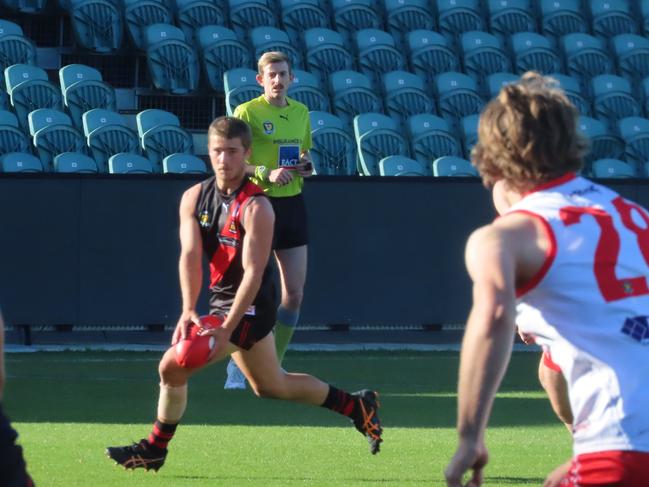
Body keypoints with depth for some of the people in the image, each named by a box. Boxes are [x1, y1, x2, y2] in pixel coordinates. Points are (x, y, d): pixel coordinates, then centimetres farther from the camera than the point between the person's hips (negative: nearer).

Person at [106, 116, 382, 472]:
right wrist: (188, 310, -24)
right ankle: (357, 405, 37)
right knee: (271, 386, 22)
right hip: (220, 300, 8)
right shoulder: (194, 198, 0)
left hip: (248, 306, -8)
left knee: (173, 365, -15)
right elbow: (190, 255, -10)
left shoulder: (256, 208, -19)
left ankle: (155, 449, 2)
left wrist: (226, 330, -30)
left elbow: (253, 273, -23)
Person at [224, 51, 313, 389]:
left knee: (295, 293, 5)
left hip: (292, 205, 6)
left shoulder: (301, 112, 12)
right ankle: (236, 371, 3)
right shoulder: (247, 112, -7)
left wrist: (305, 166, 3)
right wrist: (266, 173, -23)